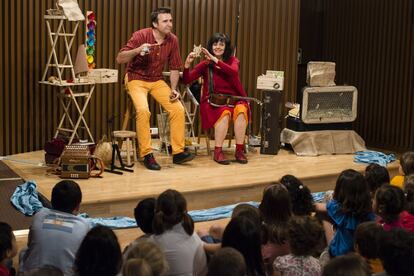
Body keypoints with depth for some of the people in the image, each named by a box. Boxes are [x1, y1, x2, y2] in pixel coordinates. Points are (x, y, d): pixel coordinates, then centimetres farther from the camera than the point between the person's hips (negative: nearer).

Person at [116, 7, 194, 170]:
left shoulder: (172, 40, -4)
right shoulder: (141, 36, -17)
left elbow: (174, 67, 6)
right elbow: (120, 59, -17)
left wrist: (173, 89, -7)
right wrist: (137, 50, -34)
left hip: (157, 80, 5)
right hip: (136, 79, -5)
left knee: (178, 109, -13)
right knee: (143, 110, -30)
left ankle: (178, 152, -3)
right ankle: (147, 155, -20)